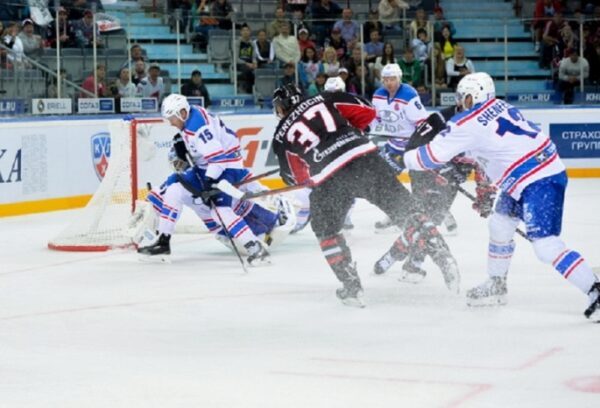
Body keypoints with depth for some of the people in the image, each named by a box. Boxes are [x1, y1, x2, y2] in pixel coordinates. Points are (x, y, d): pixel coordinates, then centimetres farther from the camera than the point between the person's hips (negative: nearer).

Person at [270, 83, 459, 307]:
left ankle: (352, 287, 18)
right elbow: (367, 111, 17)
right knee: (405, 209, 11)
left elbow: (295, 177, 23)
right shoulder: (323, 100, 20)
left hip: (328, 179, -1)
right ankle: (445, 260, 0)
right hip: (365, 157, 1)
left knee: (326, 230, 24)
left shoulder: (281, 136, 20)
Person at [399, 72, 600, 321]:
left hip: (540, 181, -10)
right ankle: (496, 286, 36)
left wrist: (405, 158, 14)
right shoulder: (499, 107, 13)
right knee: (500, 224, 21)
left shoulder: (468, 123, -10)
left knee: (546, 245, -15)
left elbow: (432, 156, -3)